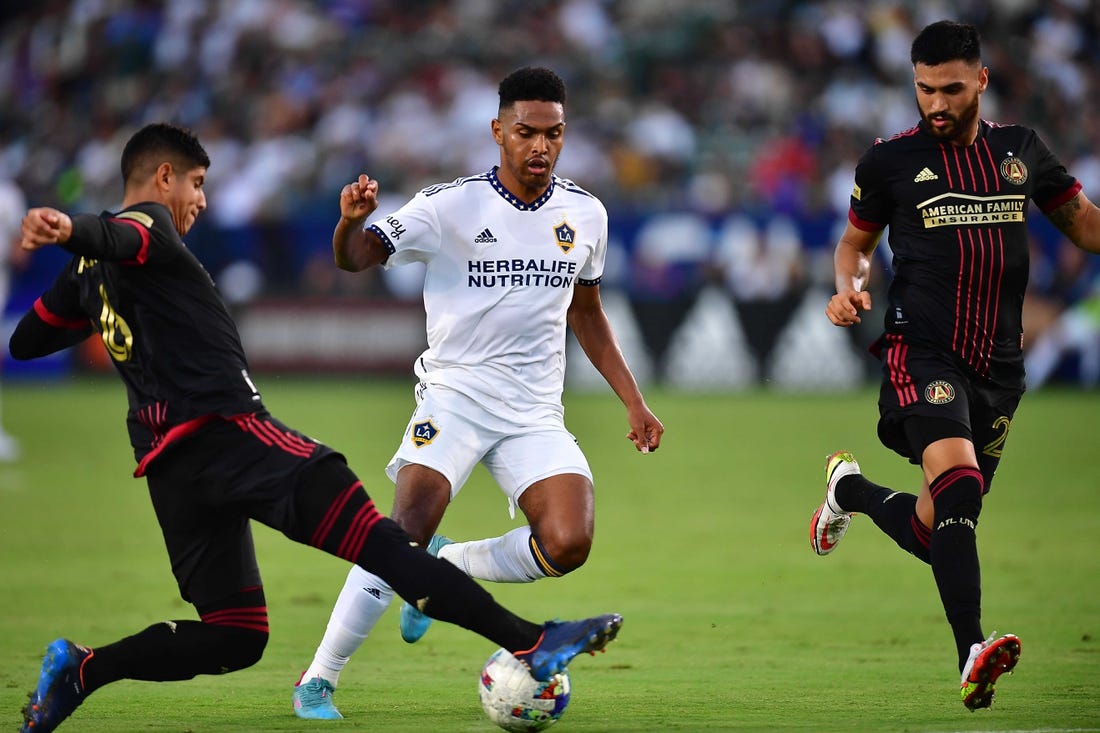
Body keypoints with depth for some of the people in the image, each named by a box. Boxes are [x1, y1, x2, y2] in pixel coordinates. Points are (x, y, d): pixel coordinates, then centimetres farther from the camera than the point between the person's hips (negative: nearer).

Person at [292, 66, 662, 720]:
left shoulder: (585, 214, 6)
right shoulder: (451, 206, -8)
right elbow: (356, 258, -16)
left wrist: (634, 401, 17)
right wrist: (352, 220, -40)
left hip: (536, 415, 4)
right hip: (454, 399, -4)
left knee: (568, 545, -19)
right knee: (404, 537, -22)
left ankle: (449, 567, 9)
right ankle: (317, 683, -10)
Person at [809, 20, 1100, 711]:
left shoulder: (1021, 149, 10)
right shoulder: (890, 161, 3)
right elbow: (856, 242, 16)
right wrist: (849, 286, -5)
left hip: (999, 367, 4)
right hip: (923, 350, -4)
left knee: (933, 532, 9)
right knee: (958, 480, -30)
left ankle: (850, 488, 41)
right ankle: (972, 656, -36)